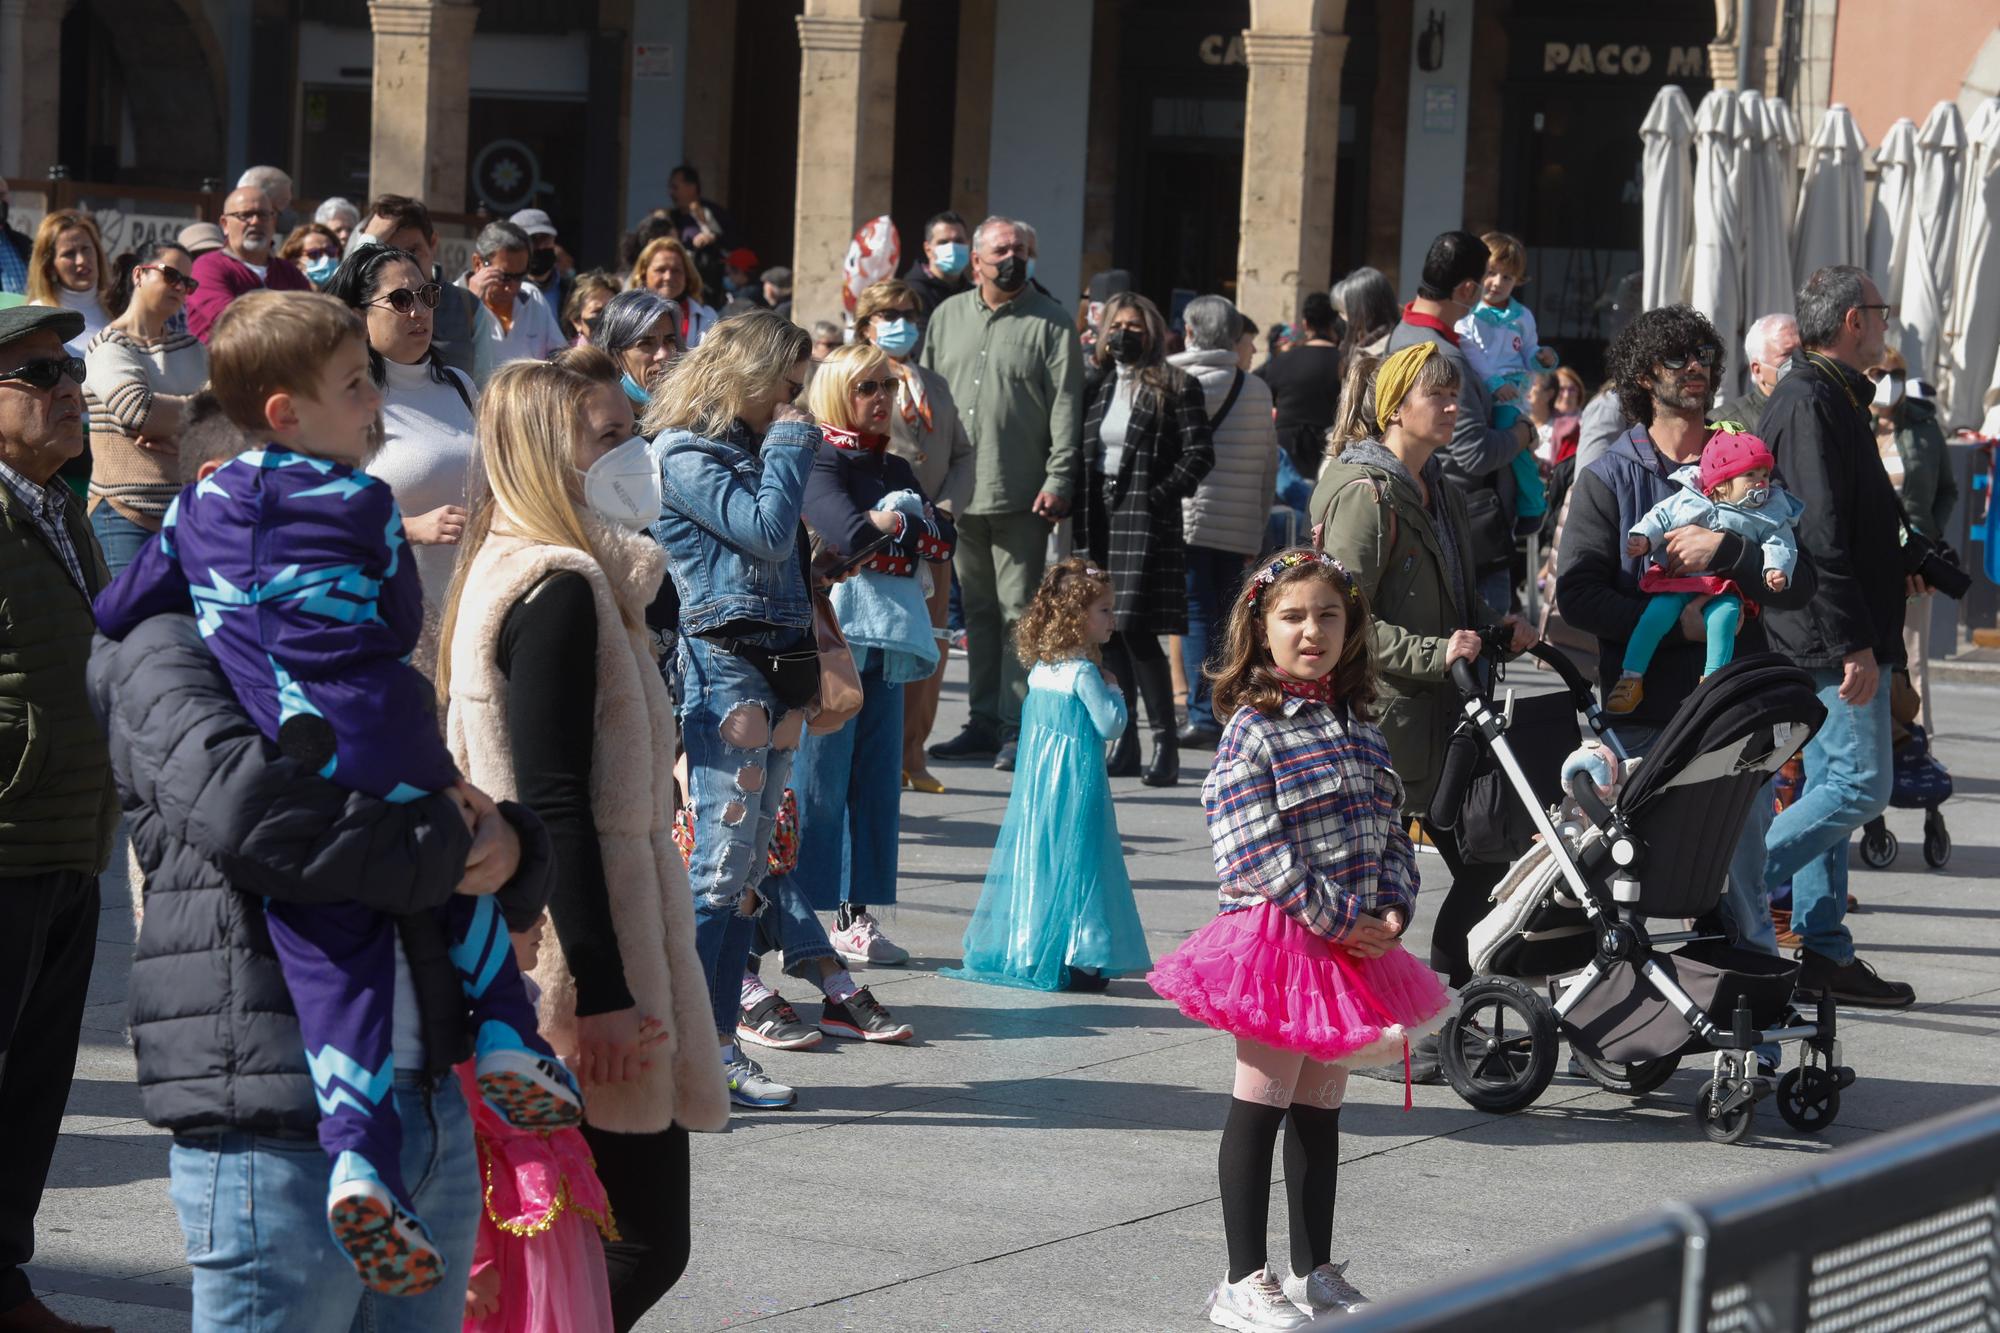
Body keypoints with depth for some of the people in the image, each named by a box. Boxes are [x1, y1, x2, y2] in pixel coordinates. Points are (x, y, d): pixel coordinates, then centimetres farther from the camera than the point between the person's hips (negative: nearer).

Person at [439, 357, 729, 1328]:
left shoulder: (510, 574, 16)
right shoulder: (561, 591, -15)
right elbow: (557, 807, -21)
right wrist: (604, 992, -23)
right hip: (587, 955, -10)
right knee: (646, 1243, -6)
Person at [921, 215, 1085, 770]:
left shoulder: (1050, 323, -1)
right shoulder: (947, 317, 13)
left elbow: (1065, 406, -5)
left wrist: (1058, 479, -13)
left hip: (1021, 495, -5)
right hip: (959, 494, 5)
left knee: (1019, 611, -4)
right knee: (978, 612, 11)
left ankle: (1016, 727, -1)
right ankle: (984, 722, 18)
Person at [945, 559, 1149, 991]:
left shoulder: (1039, 668, 7)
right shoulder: (1084, 673, -16)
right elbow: (1111, 725, -15)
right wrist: (1114, 691, 0)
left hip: (1037, 777, 8)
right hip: (1076, 782, -8)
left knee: (1035, 856, 12)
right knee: (1073, 858, -4)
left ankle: (1025, 949, 17)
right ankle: (1074, 958, -5)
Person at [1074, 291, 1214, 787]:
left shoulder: (1176, 388, -1)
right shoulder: (1094, 386, 15)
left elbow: (1199, 454, -5)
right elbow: (1073, 448, 19)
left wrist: (1159, 494, -12)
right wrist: (1073, 501, 6)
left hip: (1145, 522, -6)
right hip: (1097, 518, 6)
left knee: (1134, 627, -14)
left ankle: (1165, 741, -9)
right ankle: (1124, 738, 13)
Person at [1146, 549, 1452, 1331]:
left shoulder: (1359, 727, 11)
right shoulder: (1252, 731, -11)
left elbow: (1390, 829, 13)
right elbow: (1253, 847, -18)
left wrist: (1393, 908, -5)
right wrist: (1333, 920, -18)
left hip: (1355, 942, 7)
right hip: (1278, 941, -7)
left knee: (1321, 1109, 14)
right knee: (1261, 1108, 0)